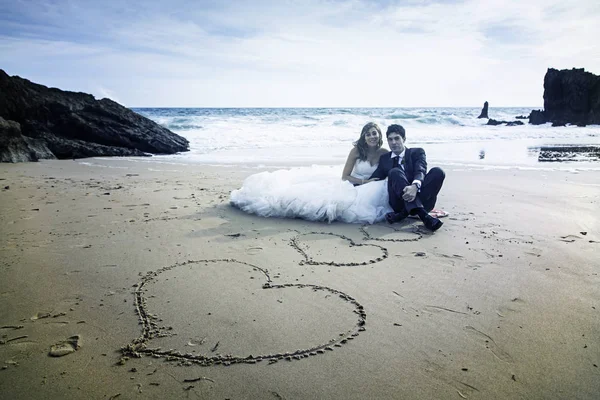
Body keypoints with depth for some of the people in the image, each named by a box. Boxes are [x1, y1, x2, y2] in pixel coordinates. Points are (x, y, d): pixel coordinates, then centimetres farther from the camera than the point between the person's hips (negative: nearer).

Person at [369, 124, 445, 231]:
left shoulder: (417, 152, 14)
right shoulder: (384, 159, 22)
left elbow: (420, 171, -7)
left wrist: (415, 186, -30)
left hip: (420, 196, 0)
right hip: (400, 201, 0)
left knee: (437, 172, -24)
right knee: (395, 172, -27)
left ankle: (404, 213, -33)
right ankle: (422, 214, -44)